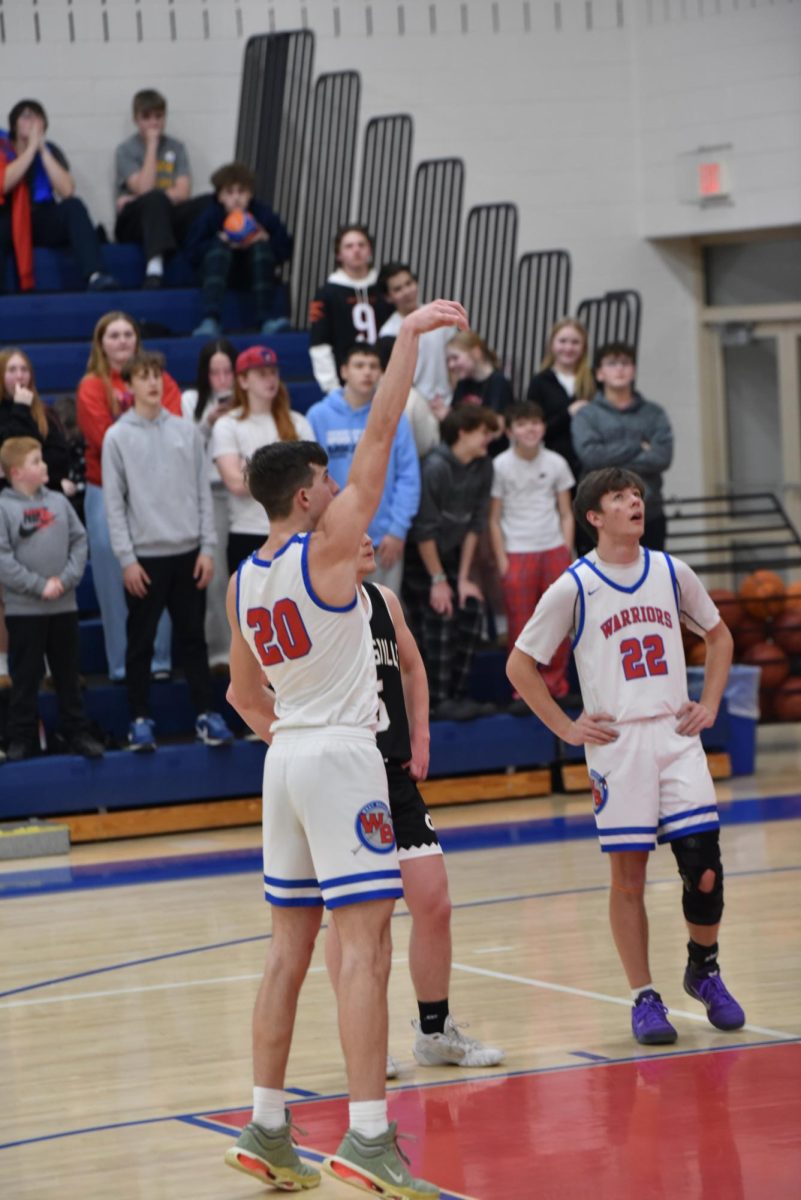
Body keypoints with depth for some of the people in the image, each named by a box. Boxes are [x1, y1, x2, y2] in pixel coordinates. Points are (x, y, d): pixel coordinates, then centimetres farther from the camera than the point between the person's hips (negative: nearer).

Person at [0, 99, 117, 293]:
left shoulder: (50, 150, 5)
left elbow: (67, 191, -12)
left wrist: (43, 150, -13)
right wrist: (32, 147, -17)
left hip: (42, 223, 3)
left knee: (73, 206, -26)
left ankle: (95, 276, -44)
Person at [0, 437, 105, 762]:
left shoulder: (59, 501, 6)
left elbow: (79, 542, 5)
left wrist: (67, 579, -10)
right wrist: (39, 585, -16)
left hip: (64, 606, 4)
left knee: (69, 676, 11)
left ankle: (77, 732, 19)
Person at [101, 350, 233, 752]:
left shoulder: (186, 431, 7)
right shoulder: (117, 437, -2)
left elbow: (203, 492, 7)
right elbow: (114, 502, -3)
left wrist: (207, 547, 0)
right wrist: (127, 559, -9)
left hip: (187, 553, 2)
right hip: (145, 556, -2)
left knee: (193, 639, 7)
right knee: (140, 643, 2)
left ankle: (207, 715, 12)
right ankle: (140, 720, 8)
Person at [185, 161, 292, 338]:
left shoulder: (263, 214, -11)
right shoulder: (209, 215, -13)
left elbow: (285, 249, -7)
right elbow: (192, 252, -16)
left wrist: (266, 240, -27)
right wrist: (222, 242, -28)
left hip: (252, 275, 1)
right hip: (218, 271, -1)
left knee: (261, 246, -27)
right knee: (219, 244, -30)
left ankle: (266, 319, -34)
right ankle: (210, 321, -45)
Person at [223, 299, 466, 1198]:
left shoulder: (241, 583, 10)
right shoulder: (325, 548, -10)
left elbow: (244, 694, 19)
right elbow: (379, 435, -10)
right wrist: (409, 336, -5)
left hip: (284, 755, 8)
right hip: (342, 754, -8)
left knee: (290, 945, 12)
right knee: (364, 945, -11)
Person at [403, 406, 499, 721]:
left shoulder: (483, 467, -2)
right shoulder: (436, 467, -23)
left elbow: (475, 523, 2)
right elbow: (425, 529, -20)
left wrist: (463, 577, 0)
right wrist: (438, 580, -16)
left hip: (451, 553, 7)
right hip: (420, 555, -7)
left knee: (471, 609, -1)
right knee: (438, 623, -12)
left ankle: (457, 696, 7)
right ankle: (439, 702, -7)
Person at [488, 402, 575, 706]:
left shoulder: (555, 463, 6)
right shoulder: (501, 466, -2)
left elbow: (566, 513, 10)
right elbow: (494, 518, 0)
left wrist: (566, 553, 0)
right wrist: (501, 559, -5)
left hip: (554, 550, 2)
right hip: (517, 552, -2)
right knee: (519, 624, -3)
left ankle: (555, 685, 15)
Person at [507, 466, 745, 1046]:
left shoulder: (671, 572, 6)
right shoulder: (574, 588, -4)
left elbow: (717, 634, 22)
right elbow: (520, 665, 3)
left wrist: (710, 705, 10)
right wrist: (567, 728, -2)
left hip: (676, 736, 3)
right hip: (616, 742, -2)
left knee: (705, 865, -4)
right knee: (629, 874, 0)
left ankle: (704, 967, 20)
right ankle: (644, 998, 10)